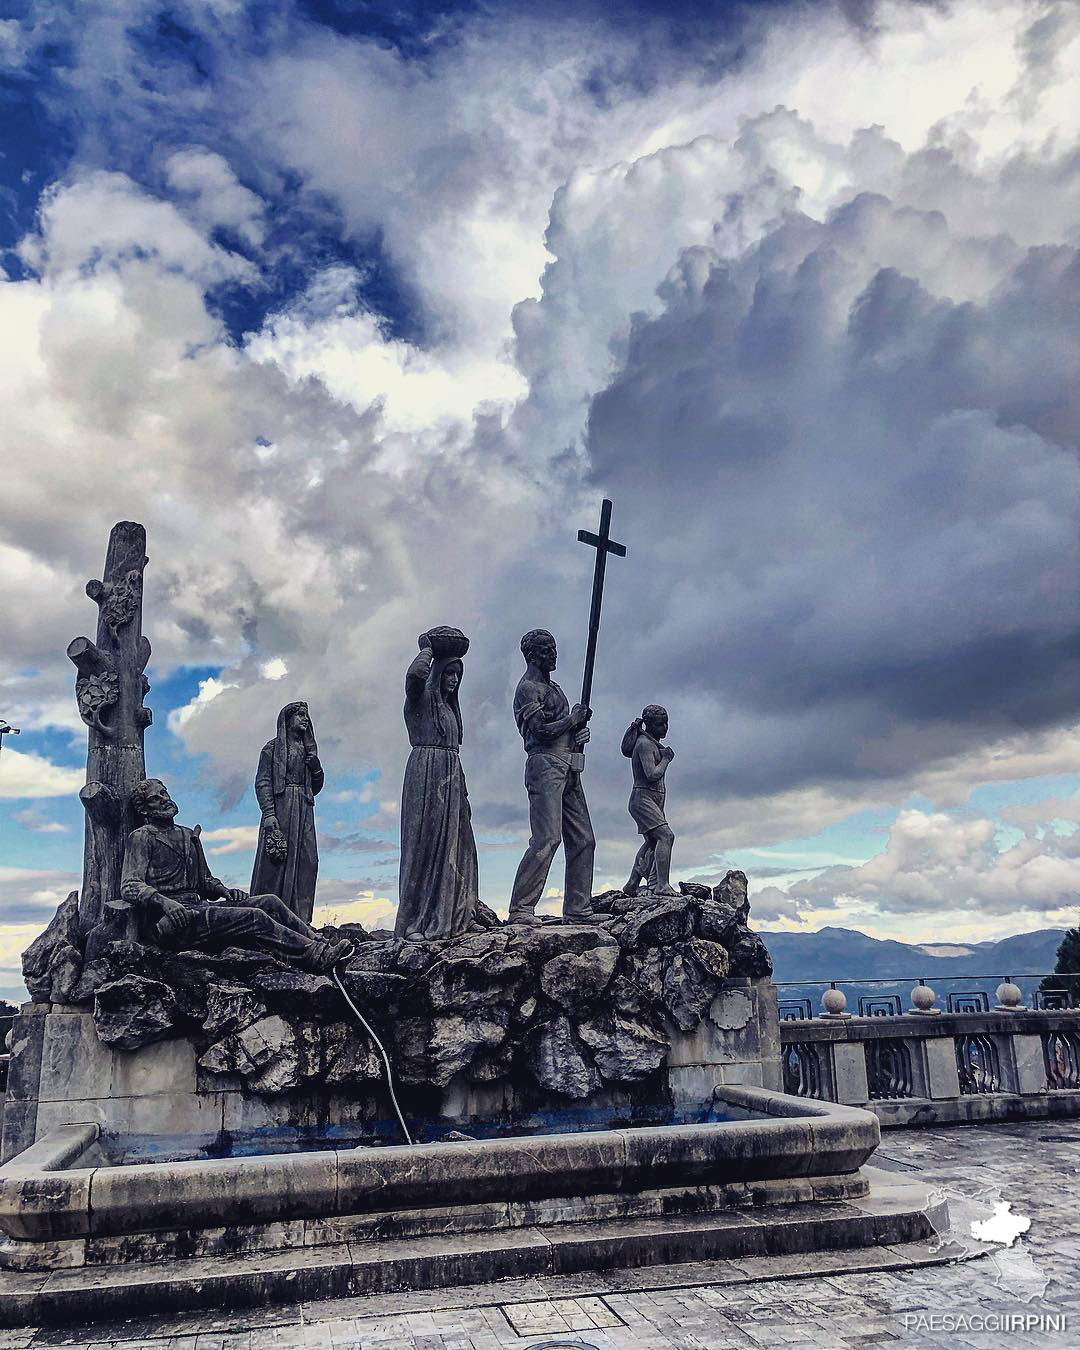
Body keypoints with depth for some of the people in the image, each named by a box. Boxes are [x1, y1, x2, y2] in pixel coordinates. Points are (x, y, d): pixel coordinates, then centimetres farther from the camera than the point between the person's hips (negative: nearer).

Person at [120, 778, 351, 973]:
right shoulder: (141, 838, 1)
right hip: (172, 921, -7)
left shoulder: (189, 835, 24)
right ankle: (317, 956, -28)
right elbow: (129, 887, -10)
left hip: (197, 909, 7)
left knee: (269, 902, -10)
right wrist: (164, 902, -28)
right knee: (254, 917, -24)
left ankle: (321, 944, -18)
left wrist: (225, 891, 6)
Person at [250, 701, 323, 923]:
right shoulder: (273, 747, 4)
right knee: (275, 863, -11)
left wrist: (316, 769, 3)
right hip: (280, 809, -6)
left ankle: (300, 921, -3)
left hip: (304, 813, 6)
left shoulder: (308, 750, 22)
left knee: (306, 863, -3)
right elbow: (262, 782, -5)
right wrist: (268, 814, -17)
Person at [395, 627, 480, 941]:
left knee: (453, 844, 3)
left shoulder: (448, 705, 22)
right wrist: (428, 650, -7)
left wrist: (463, 794, 19)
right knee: (423, 844, -9)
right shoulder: (421, 697, -2)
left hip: (451, 777, 8)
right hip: (425, 772, -8)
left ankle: (449, 918, 4)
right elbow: (415, 674, -26)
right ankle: (412, 922, -8)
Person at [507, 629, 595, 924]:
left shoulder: (553, 687, 25)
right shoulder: (528, 687, -4)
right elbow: (542, 730, -15)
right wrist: (574, 719, -3)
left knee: (583, 841, 7)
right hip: (546, 767, -9)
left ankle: (578, 911, 10)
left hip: (569, 772, 10)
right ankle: (520, 911, -17)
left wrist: (582, 731, 4)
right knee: (547, 839, -18)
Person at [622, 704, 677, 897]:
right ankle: (662, 885, -29)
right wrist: (666, 758, -9)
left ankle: (632, 884, 28)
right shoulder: (644, 743, -14)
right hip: (643, 797, -11)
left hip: (655, 800, 11)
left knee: (652, 841, 18)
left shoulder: (654, 743, 17)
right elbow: (652, 775, -23)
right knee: (665, 836, -23)